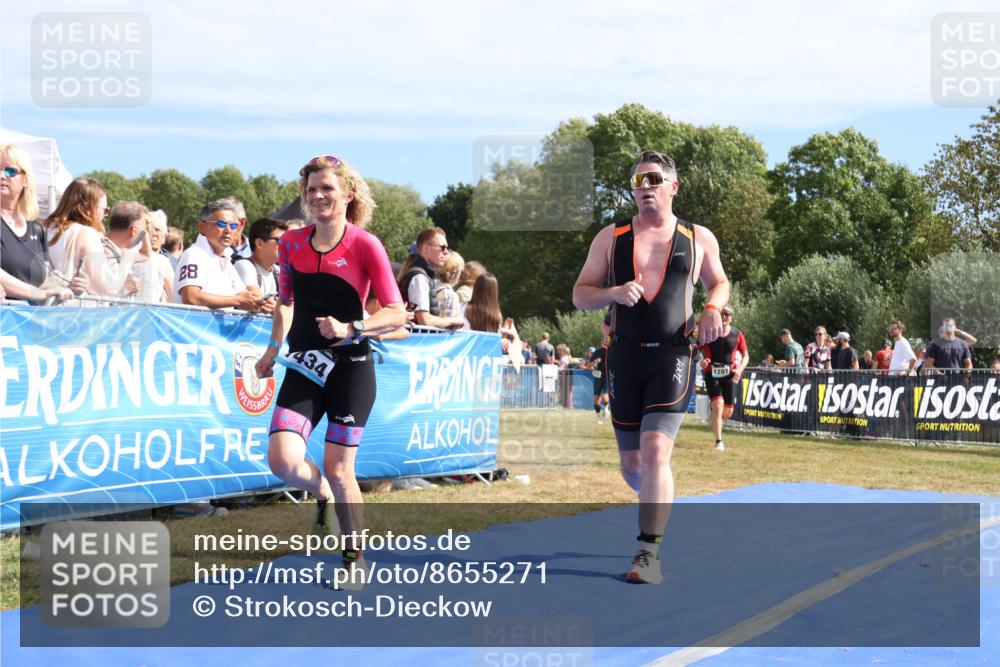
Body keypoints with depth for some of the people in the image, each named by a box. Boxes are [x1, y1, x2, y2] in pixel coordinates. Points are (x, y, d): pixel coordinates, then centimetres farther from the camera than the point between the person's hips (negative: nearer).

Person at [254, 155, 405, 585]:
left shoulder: (365, 245, -9)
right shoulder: (291, 243, 6)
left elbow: (396, 314, -10)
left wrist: (351, 329, -23)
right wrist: (273, 349, 19)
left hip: (350, 366, -4)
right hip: (303, 365, 4)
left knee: (338, 471, -3)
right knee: (282, 460, -13)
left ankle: (354, 558, 19)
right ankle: (324, 497, 22)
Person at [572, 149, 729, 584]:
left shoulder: (699, 239, 7)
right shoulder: (610, 238, 8)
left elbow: (719, 282, 23)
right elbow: (580, 295, 8)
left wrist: (713, 308, 0)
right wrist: (613, 293, -14)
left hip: (673, 357, -2)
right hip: (624, 357, 2)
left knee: (655, 450, -19)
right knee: (632, 462, 8)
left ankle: (649, 553, -15)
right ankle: (658, 504, 42)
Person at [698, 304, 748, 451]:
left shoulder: (737, 334, 3)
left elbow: (745, 355, 9)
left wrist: (740, 369, -8)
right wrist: (702, 361, -18)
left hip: (729, 375, 2)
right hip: (712, 373, -2)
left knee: (727, 413, 2)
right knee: (718, 404, -17)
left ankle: (713, 416, 40)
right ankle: (719, 441, -8)